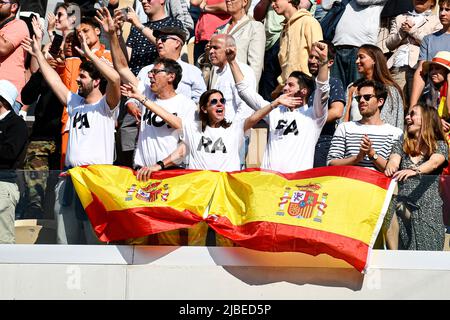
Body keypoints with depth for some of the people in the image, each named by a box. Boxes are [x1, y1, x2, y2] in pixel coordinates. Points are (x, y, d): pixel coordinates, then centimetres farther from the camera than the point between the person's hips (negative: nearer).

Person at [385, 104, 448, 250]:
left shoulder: (440, 145, 8)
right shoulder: (400, 146, 19)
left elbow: (434, 163, -14)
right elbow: (394, 161, -2)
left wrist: (415, 170, -36)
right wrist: (390, 168, -28)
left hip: (429, 210, -3)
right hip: (403, 205, 3)